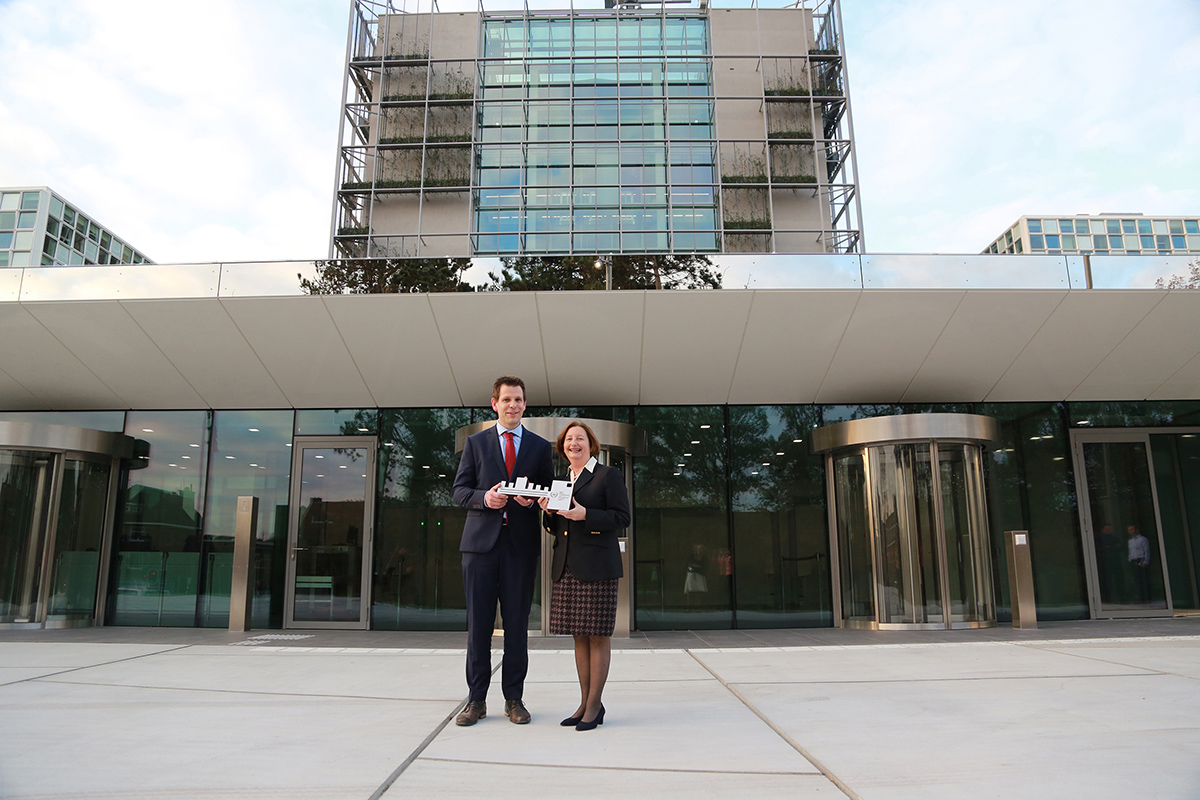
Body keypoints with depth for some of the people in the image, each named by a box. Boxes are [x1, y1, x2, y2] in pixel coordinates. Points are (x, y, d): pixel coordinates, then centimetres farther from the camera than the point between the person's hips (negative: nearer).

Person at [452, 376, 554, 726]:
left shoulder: (540, 446, 12)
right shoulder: (475, 443, 10)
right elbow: (459, 490, 7)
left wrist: (533, 500, -10)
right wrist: (483, 498, -12)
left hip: (521, 543, 0)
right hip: (481, 541, 0)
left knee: (517, 623, 4)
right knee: (478, 622, 2)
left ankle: (514, 699, 15)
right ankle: (476, 699, 13)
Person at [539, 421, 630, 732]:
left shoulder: (608, 475, 0)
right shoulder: (560, 481, 17)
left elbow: (622, 518, -7)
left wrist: (584, 514, -17)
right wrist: (549, 512, -1)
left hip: (597, 565, -6)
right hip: (566, 567, 6)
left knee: (598, 635, -1)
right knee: (579, 636, 10)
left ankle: (594, 705, 7)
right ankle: (585, 703, 19)